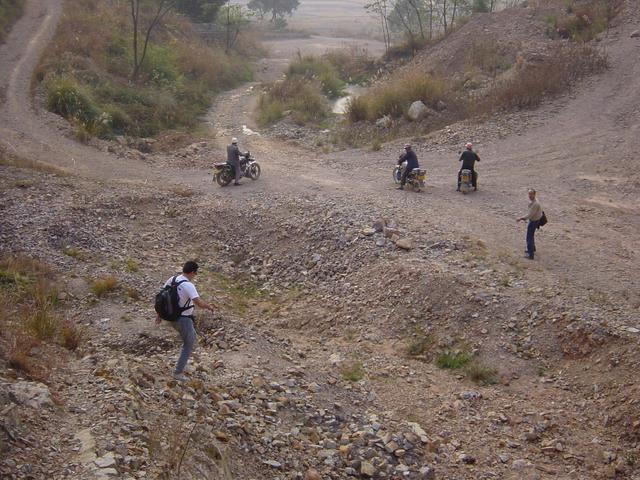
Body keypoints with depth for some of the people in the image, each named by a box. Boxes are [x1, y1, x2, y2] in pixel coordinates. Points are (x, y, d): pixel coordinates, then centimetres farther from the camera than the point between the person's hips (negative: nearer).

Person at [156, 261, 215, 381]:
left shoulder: (172, 279, -2)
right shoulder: (188, 286, -26)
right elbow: (199, 302, -35)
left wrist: (160, 314, 17)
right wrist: (209, 306, -14)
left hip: (173, 317, 8)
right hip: (184, 320, -8)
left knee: (191, 337, 29)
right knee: (188, 345, 11)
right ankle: (178, 373, 14)